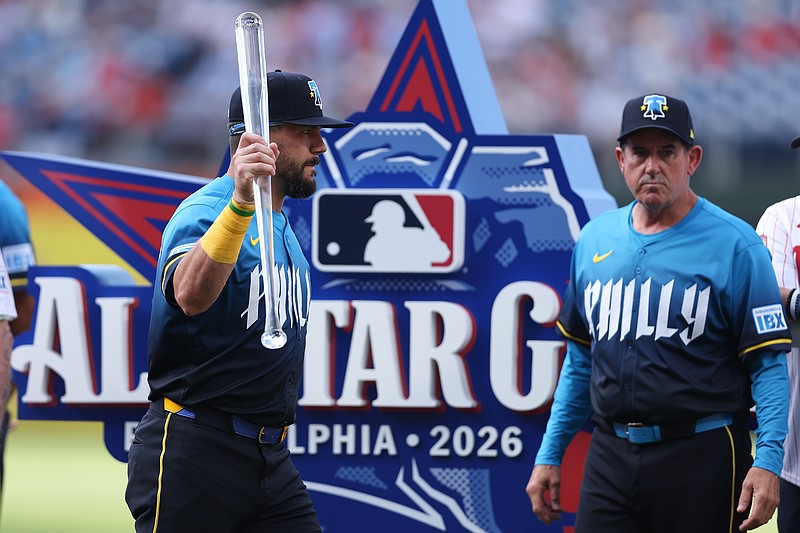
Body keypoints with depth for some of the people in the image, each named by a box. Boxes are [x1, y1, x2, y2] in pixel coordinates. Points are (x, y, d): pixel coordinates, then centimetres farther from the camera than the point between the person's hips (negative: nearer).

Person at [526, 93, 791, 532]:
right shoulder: (594, 240, 12)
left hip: (702, 461, -4)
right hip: (611, 458, 4)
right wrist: (550, 455, 17)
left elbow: (768, 363, -8)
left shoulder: (734, 244, -4)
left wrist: (767, 462, -19)